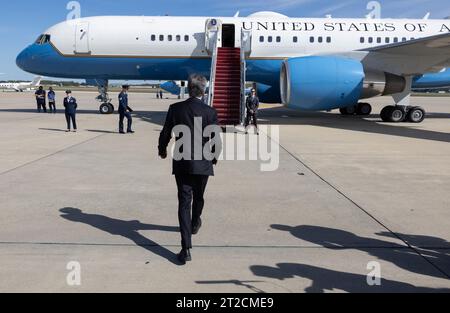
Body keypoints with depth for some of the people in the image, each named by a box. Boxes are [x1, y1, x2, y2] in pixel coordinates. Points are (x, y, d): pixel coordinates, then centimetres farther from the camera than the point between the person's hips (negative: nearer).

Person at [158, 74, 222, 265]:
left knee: (184, 202, 1)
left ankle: (186, 249, -6)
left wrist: (162, 150, 21)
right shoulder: (210, 112, -10)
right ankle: (195, 224, 50)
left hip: (181, 164, 0)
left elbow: (165, 134, 0)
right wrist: (215, 157, 13)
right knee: (198, 197, 23)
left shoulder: (175, 108, -6)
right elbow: (216, 140, -8)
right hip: (202, 164, 0)